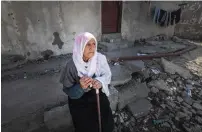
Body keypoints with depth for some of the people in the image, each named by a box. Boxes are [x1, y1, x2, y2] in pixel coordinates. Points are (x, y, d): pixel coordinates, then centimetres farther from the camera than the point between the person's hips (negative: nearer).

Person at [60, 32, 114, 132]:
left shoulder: (100, 58, -20)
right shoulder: (71, 65, -23)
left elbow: (107, 74, -9)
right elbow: (68, 90, -16)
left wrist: (100, 81, -31)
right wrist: (80, 87, -37)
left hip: (98, 96, 2)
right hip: (79, 102, -2)